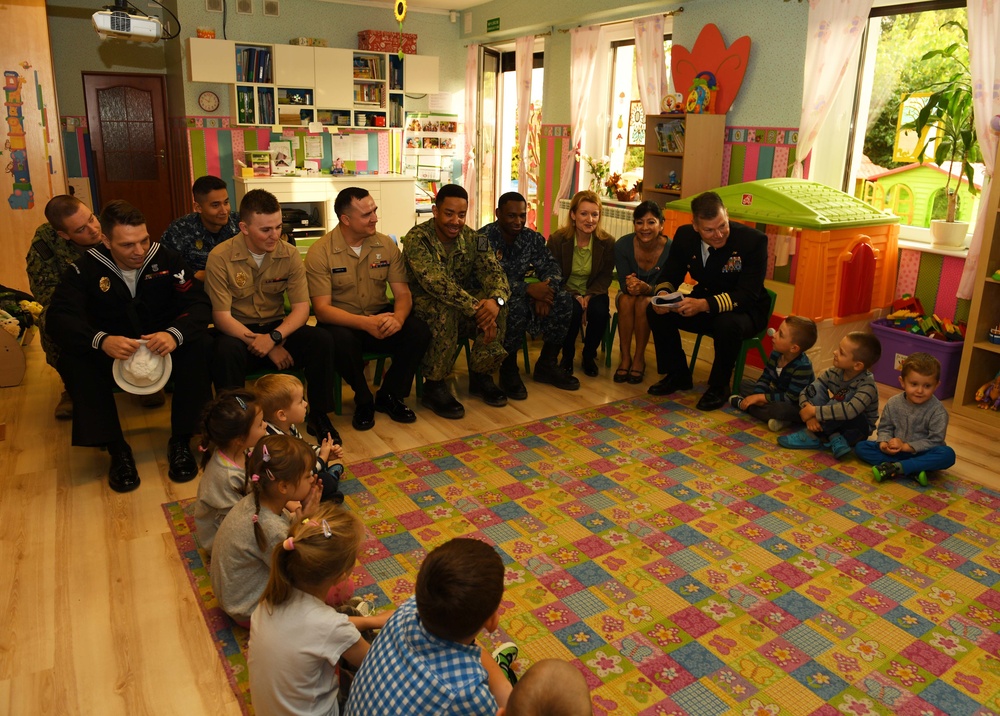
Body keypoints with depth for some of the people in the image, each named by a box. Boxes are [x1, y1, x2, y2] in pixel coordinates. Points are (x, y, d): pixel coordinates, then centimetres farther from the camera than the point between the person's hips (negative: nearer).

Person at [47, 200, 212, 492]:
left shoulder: (167, 259, -9)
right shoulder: (85, 269, -9)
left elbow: (198, 304, -15)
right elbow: (58, 317, -19)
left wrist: (175, 334, -39)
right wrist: (101, 340, -41)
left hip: (163, 348, 0)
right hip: (112, 354, 0)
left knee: (200, 345, -30)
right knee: (72, 358, -29)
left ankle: (181, 441, -20)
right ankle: (117, 449, -21)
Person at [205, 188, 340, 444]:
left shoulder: (289, 255, -5)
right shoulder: (220, 258, -14)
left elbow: (302, 307, -9)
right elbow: (221, 316, -17)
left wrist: (274, 337, -28)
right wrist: (267, 347, -24)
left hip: (278, 328, 3)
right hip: (237, 331, -3)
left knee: (322, 341, -23)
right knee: (226, 351, -37)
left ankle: (319, 416, -6)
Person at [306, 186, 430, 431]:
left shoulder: (386, 245, 0)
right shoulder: (320, 252, -12)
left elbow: (403, 293, -4)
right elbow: (322, 309, -18)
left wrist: (397, 319, -29)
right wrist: (366, 323, -35)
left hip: (380, 318, 4)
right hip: (342, 323, -3)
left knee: (419, 331, -24)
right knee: (341, 341, -38)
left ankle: (389, 396, 0)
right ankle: (364, 401, -7)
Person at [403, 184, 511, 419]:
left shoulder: (473, 239, -1)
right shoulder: (417, 239, -19)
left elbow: (494, 272, -14)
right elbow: (436, 282, -32)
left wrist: (495, 300, -38)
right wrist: (476, 308, -40)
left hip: (463, 311, 5)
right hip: (423, 310, -5)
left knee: (496, 304, -22)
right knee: (444, 309, -37)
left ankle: (481, 375, -7)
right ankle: (434, 386, -22)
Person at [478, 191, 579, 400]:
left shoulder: (531, 238, 4)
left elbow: (550, 265, 0)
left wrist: (546, 289, -24)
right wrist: (528, 289, -34)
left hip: (518, 294, 7)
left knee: (563, 300, -13)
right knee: (516, 307, -38)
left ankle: (547, 364, 1)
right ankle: (508, 371, -16)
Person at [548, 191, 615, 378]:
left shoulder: (607, 242, -7)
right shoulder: (557, 239, -11)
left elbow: (605, 276, 0)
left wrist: (589, 296, -19)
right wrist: (575, 296, -23)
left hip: (593, 292, 2)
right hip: (566, 292, -2)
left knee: (600, 312, -31)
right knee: (573, 311, -35)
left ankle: (589, 355, -1)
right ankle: (567, 356, -6)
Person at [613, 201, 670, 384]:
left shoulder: (670, 249, -24)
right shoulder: (622, 245, -20)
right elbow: (623, 283, -15)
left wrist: (646, 288, -44)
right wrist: (629, 286, -40)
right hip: (628, 294, 1)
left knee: (643, 302, -34)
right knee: (626, 299, -32)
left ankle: (639, 359, -18)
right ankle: (625, 357, -21)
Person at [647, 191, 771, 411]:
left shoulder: (754, 240, -22)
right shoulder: (685, 235, -9)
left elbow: (748, 295, -28)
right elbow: (670, 275, 1)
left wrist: (704, 304, -44)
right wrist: (663, 294, -25)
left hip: (746, 311, -5)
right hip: (703, 305, 5)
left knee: (728, 324, -38)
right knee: (656, 311, -16)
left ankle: (719, 386, -11)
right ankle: (677, 375, 3)